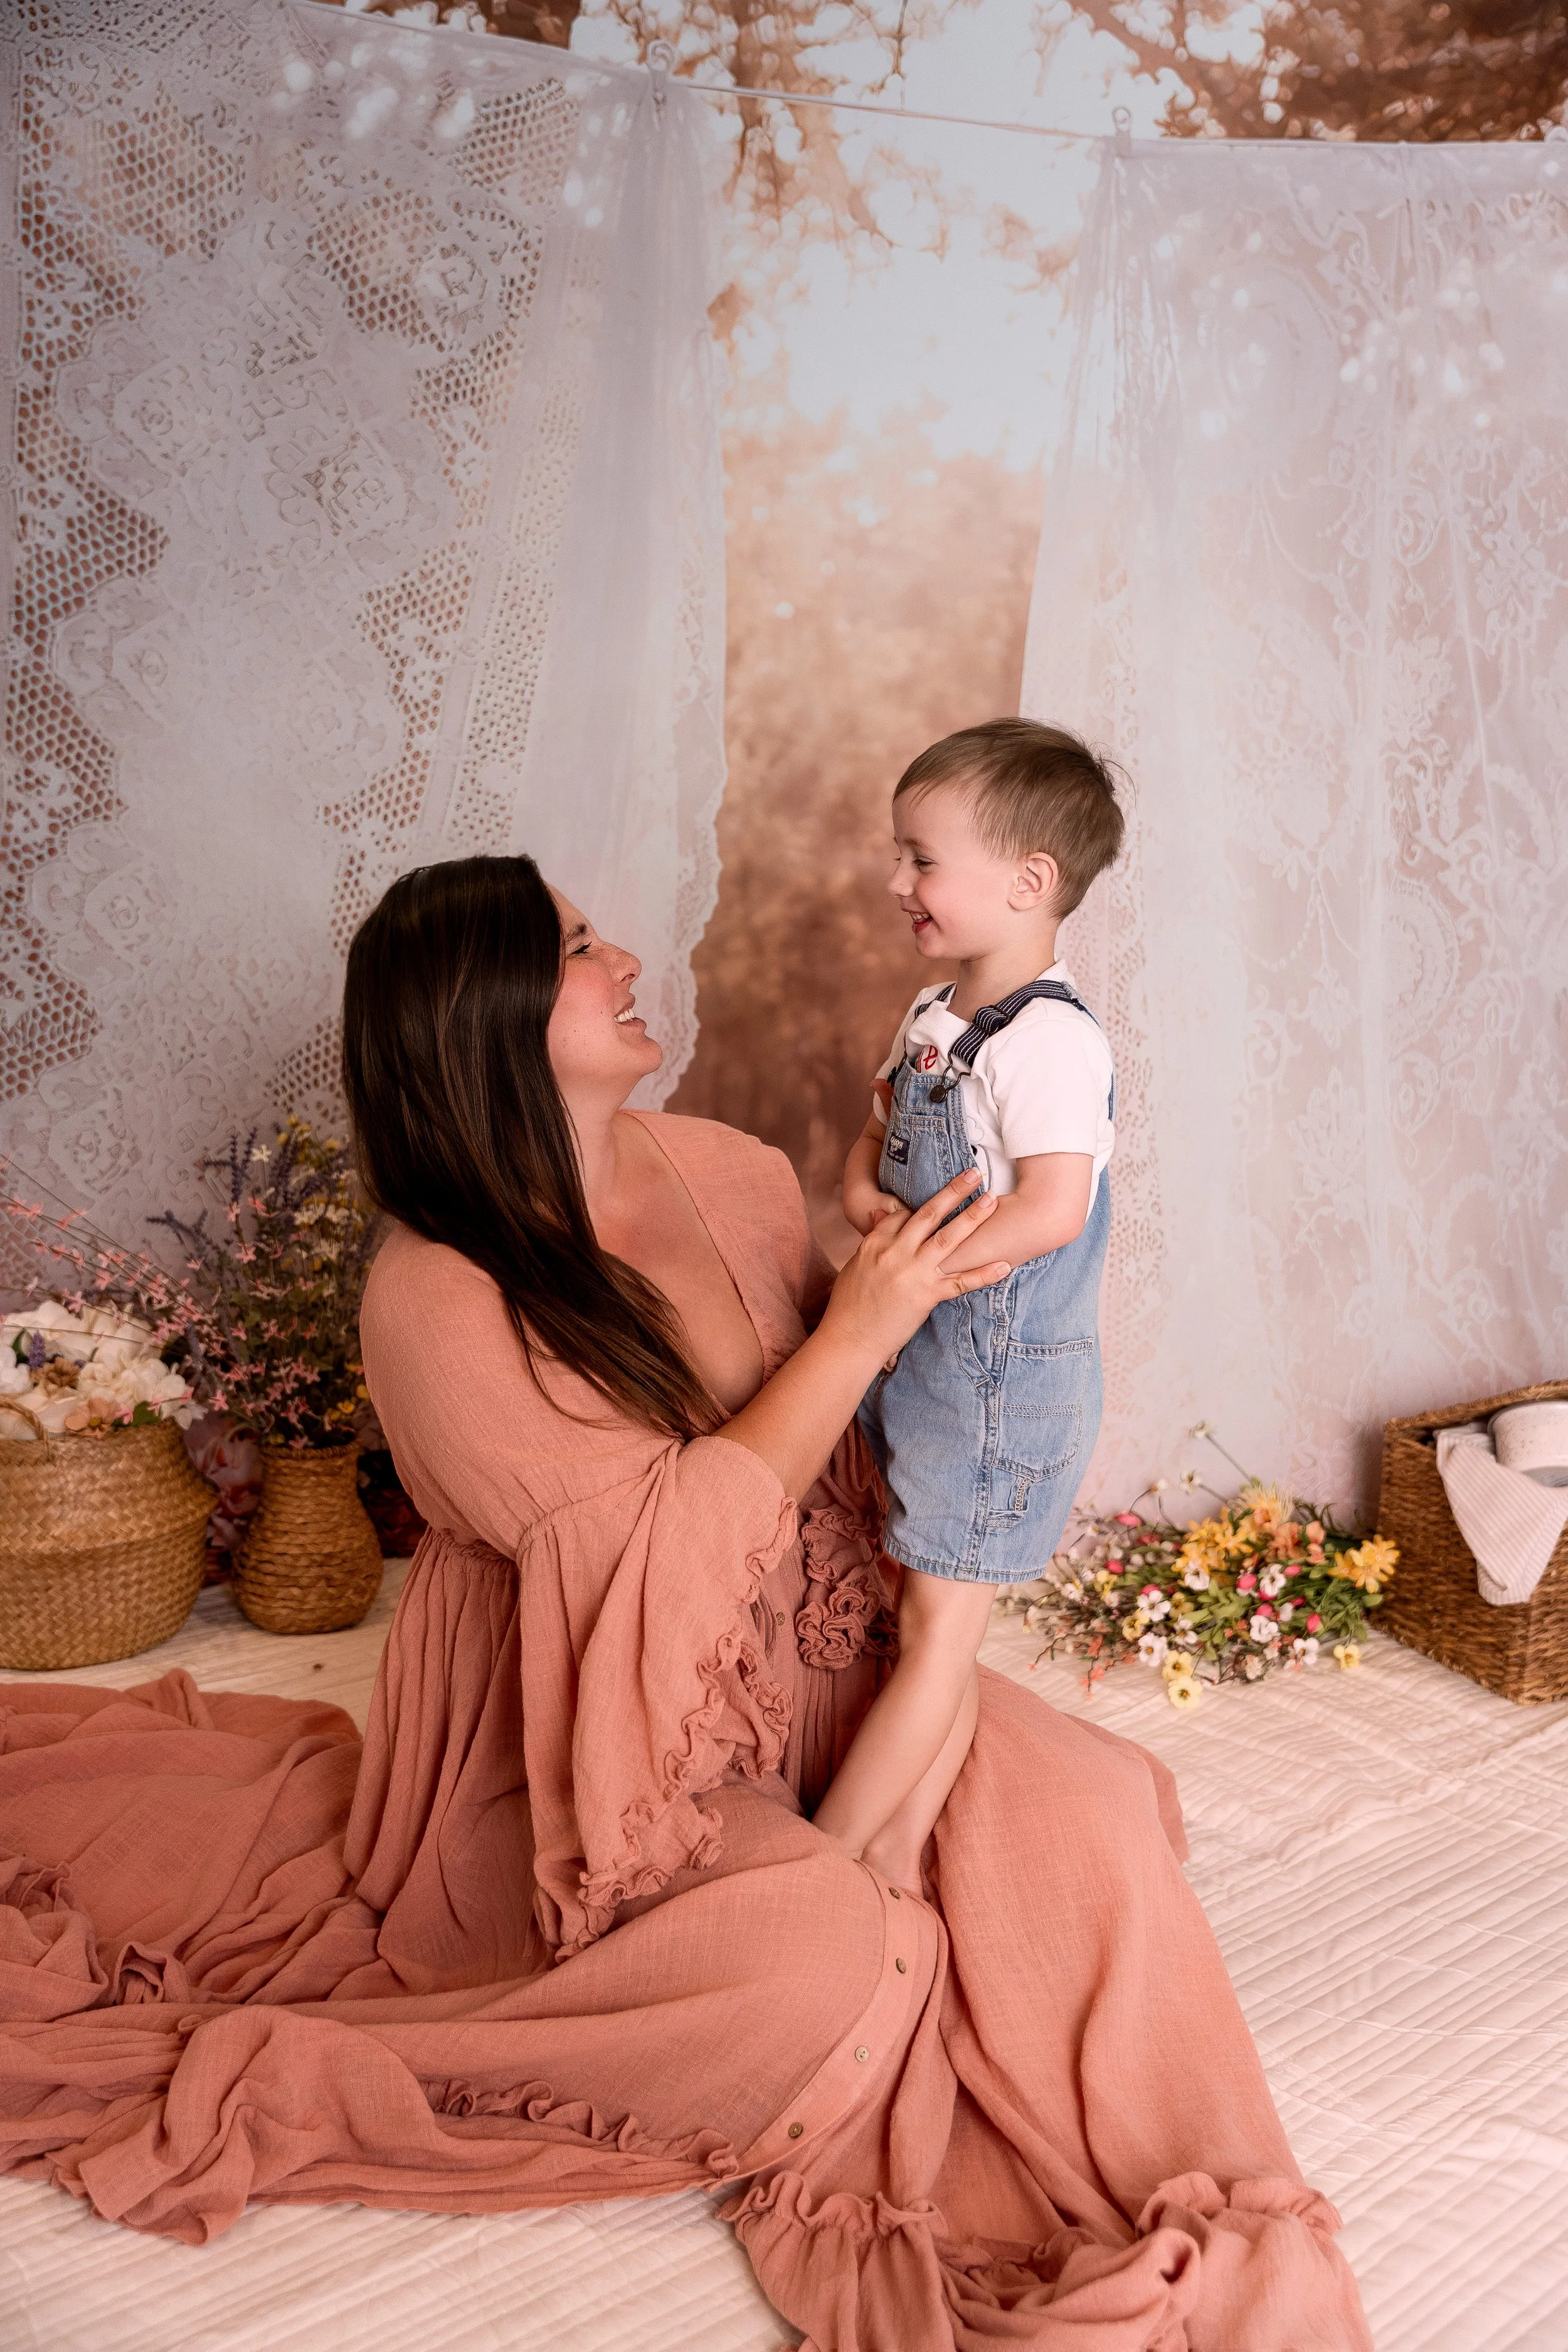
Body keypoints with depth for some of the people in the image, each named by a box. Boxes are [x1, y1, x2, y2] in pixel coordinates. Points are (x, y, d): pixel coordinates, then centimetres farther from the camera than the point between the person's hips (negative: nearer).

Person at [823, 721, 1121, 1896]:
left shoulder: (1048, 1041, -20)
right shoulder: (934, 1017, 10)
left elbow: (1053, 1209, -27)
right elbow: (877, 1136, 21)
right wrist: (866, 1191, -1)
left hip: (1003, 1379, -9)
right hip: (919, 1361, 9)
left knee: (938, 1637, 2)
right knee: (931, 1633, 16)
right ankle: (895, 1861, 27)